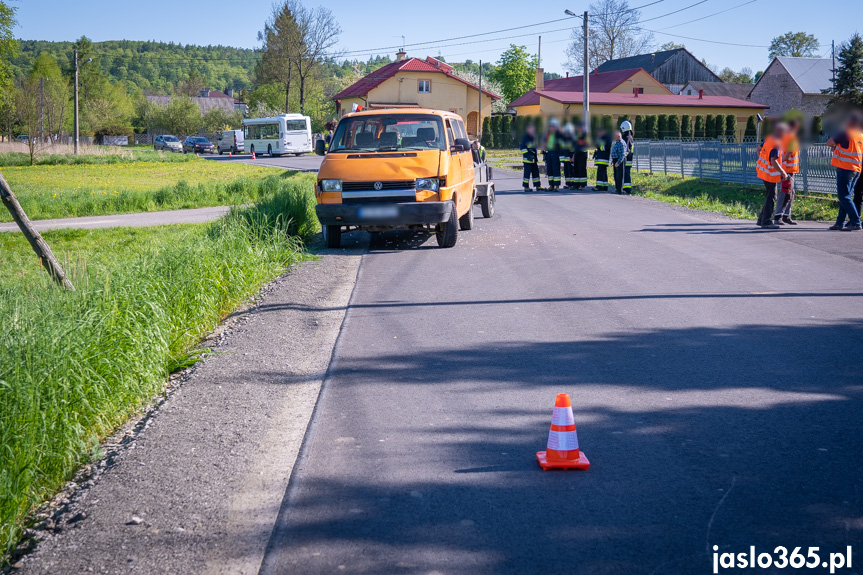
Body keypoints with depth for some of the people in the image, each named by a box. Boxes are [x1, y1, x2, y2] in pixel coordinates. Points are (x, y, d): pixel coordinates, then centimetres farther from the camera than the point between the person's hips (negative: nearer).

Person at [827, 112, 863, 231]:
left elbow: (829, 143, -7)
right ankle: (840, 223, 16)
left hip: (845, 169, -8)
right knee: (845, 197, 13)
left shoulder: (846, 134, -13)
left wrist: (834, 145, 13)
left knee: (844, 197, -7)